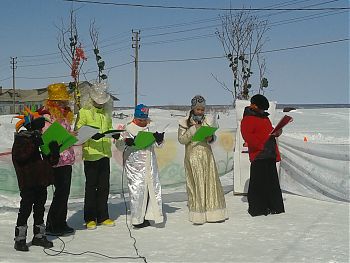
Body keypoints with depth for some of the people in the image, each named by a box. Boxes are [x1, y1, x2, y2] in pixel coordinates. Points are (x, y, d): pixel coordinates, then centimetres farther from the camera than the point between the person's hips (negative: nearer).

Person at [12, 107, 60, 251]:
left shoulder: (42, 140, 14)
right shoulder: (21, 139, -4)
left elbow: (51, 161, 14)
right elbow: (19, 156, -21)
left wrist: (54, 150, -5)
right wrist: (33, 144, -25)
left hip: (41, 181, 7)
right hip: (28, 182, -7)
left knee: (40, 207, 13)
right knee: (26, 208, -7)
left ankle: (39, 236, 24)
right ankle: (20, 239, 0)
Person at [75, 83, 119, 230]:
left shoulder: (106, 112, 13)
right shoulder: (84, 112, -6)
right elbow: (77, 132, -10)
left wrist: (114, 134, 1)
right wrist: (91, 136, -26)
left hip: (105, 154, 6)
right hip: (90, 154, -6)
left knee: (104, 186, 10)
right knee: (91, 186, 1)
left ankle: (103, 216, 20)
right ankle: (90, 218, 11)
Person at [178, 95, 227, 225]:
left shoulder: (208, 121, 10)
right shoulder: (185, 122, 2)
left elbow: (213, 137, 15)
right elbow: (181, 139, -5)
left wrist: (210, 138, -8)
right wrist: (193, 129, -15)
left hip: (207, 155, 3)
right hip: (193, 155, -3)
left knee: (211, 181, 0)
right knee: (196, 184, -3)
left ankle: (213, 212, 6)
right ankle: (197, 215, 1)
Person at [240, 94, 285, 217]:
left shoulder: (264, 118, 21)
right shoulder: (248, 119, -7)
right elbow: (247, 136, -19)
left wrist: (276, 132, 10)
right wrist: (260, 145, -22)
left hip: (270, 155, 9)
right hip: (258, 155, -9)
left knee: (272, 181, 12)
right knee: (258, 183, -4)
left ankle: (273, 206, 20)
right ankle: (257, 208, 3)